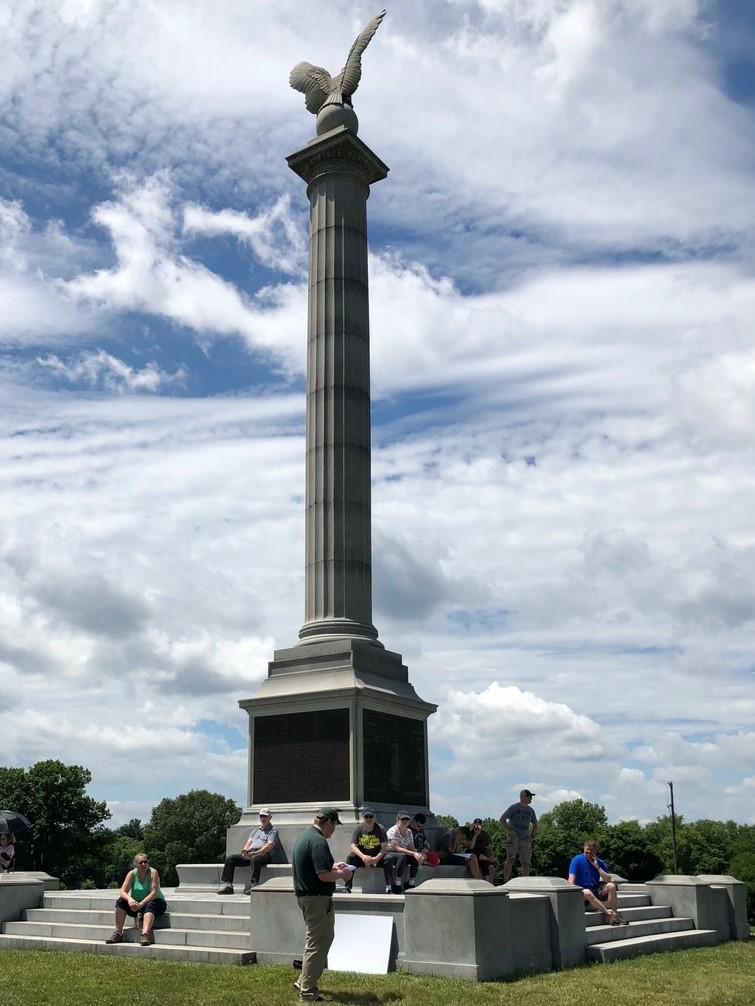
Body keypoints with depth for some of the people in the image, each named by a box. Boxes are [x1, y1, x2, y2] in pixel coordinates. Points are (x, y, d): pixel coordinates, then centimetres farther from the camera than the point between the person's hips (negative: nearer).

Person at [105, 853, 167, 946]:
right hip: (137, 904, 4)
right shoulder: (132, 874, -6)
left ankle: (145, 935, -55)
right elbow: (122, 892, -15)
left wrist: (141, 904, -35)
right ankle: (118, 933, -20)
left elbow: (154, 893, -25)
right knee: (121, 901, -18)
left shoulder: (153, 872, -16)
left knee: (150, 906, -36)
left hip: (155, 902, -4)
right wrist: (129, 899, -36)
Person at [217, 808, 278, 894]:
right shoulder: (255, 830, 32)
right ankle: (228, 885, -17)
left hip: (263, 854, -7)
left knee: (255, 859, -41)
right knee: (230, 859, -10)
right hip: (249, 854, 7)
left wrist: (255, 853, -19)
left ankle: (253, 885, -50)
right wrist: (245, 850, -5)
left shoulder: (273, 830, 11)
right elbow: (248, 843, 20)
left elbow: (269, 845, -6)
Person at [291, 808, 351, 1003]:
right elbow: (323, 875, -26)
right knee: (317, 944, 0)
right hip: (317, 898, -10)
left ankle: (304, 981, 24)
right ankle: (307, 992, 7)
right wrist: (342, 874, -9)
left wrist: (333, 866, 18)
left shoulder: (302, 837, 11)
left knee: (325, 938, 20)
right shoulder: (318, 841, -21)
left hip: (304, 896, 10)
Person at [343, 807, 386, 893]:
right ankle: (347, 888, -25)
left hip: (377, 857, 0)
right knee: (350, 858, -28)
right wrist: (363, 856, -34)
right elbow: (353, 846, -15)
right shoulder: (358, 829, -5)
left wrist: (377, 858, -33)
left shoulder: (380, 829, -6)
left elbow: (383, 848, -13)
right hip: (361, 856, 1)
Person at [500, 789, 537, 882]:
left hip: (525, 839, 5)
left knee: (526, 863, 3)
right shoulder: (514, 807, -1)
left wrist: (532, 835, 12)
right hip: (513, 837, -5)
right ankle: (506, 881, -20)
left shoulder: (530, 811, 15)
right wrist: (510, 830, -12)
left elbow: (535, 824, 27)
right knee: (510, 859, -19)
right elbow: (502, 819, -3)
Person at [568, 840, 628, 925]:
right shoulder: (577, 860, -6)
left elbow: (608, 880, -8)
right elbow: (571, 881, -12)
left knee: (611, 886, -20)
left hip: (597, 890, 4)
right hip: (582, 891, -4)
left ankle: (615, 914, -22)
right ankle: (609, 914, -36)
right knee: (587, 893, -37)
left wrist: (597, 867, -15)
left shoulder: (600, 863, 5)